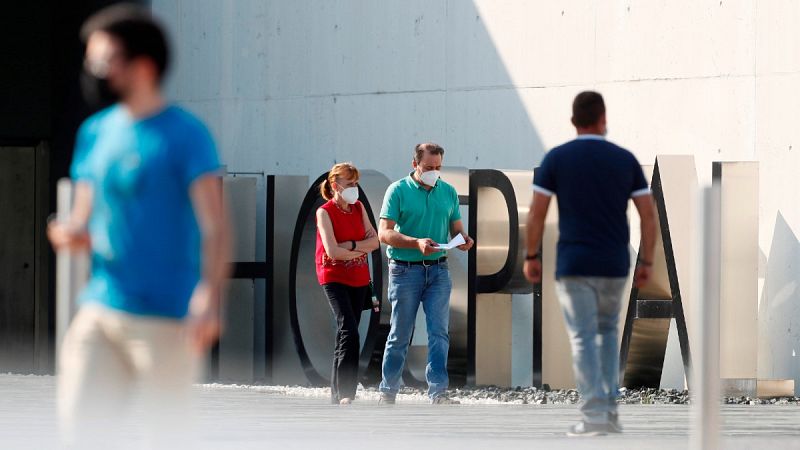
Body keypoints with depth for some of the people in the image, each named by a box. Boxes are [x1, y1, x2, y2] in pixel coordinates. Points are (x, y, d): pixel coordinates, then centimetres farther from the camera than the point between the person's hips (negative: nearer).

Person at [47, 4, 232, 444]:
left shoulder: (185, 135, -7)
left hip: (165, 318, -6)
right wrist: (71, 233, -6)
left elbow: (215, 226, -12)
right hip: (100, 309, 6)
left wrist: (209, 296, -26)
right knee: (78, 422, -2)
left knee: (169, 435, -1)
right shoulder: (95, 132, 13)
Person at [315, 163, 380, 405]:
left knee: (346, 335, 8)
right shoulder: (325, 212, -10)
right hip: (334, 278, -6)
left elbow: (374, 241, 0)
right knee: (349, 331, -19)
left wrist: (350, 245, -16)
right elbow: (332, 251, -19)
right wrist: (362, 249, -7)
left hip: (358, 279, 6)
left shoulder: (358, 208, 8)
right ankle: (345, 393, -20)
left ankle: (337, 394, 14)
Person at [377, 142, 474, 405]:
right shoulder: (398, 191, -3)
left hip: (438, 270, 3)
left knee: (439, 332, -7)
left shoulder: (448, 192, 10)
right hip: (405, 270, -3)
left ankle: (438, 393, -11)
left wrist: (463, 240, -9)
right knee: (400, 335, 4)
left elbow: (456, 228, 15)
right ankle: (387, 393, 16)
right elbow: (384, 233, -9)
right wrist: (417, 243, -23)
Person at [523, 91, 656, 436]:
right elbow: (648, 214, 2)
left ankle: (594, 414, -13)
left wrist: (531, 257, 6)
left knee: (584, 339, -2)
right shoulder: (625, 159, 3)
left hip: (573, 265, -2)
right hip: (615, 265, 2)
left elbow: (536, 213, -5)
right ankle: (610, 408, 11)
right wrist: (646, 262, 9)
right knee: (607, 332, 21)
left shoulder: (556, 158, -3)